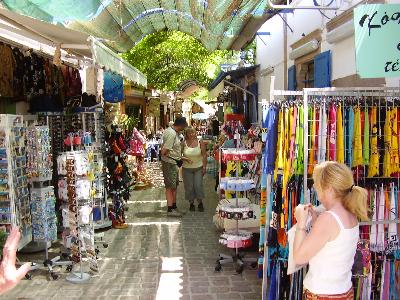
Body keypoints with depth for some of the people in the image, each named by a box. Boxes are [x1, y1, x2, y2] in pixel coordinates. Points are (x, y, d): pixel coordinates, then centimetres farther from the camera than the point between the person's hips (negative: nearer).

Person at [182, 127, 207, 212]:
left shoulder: (200, 143, -3)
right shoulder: (184, 143, -4)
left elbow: (204, 155, -1)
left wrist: (204, 167, -3)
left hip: (198, 168, 0)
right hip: (187, 168, 0)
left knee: (198, 185, -3)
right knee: (189, 186, 4)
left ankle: (200, 203, 15)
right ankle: (191, 203, 19)